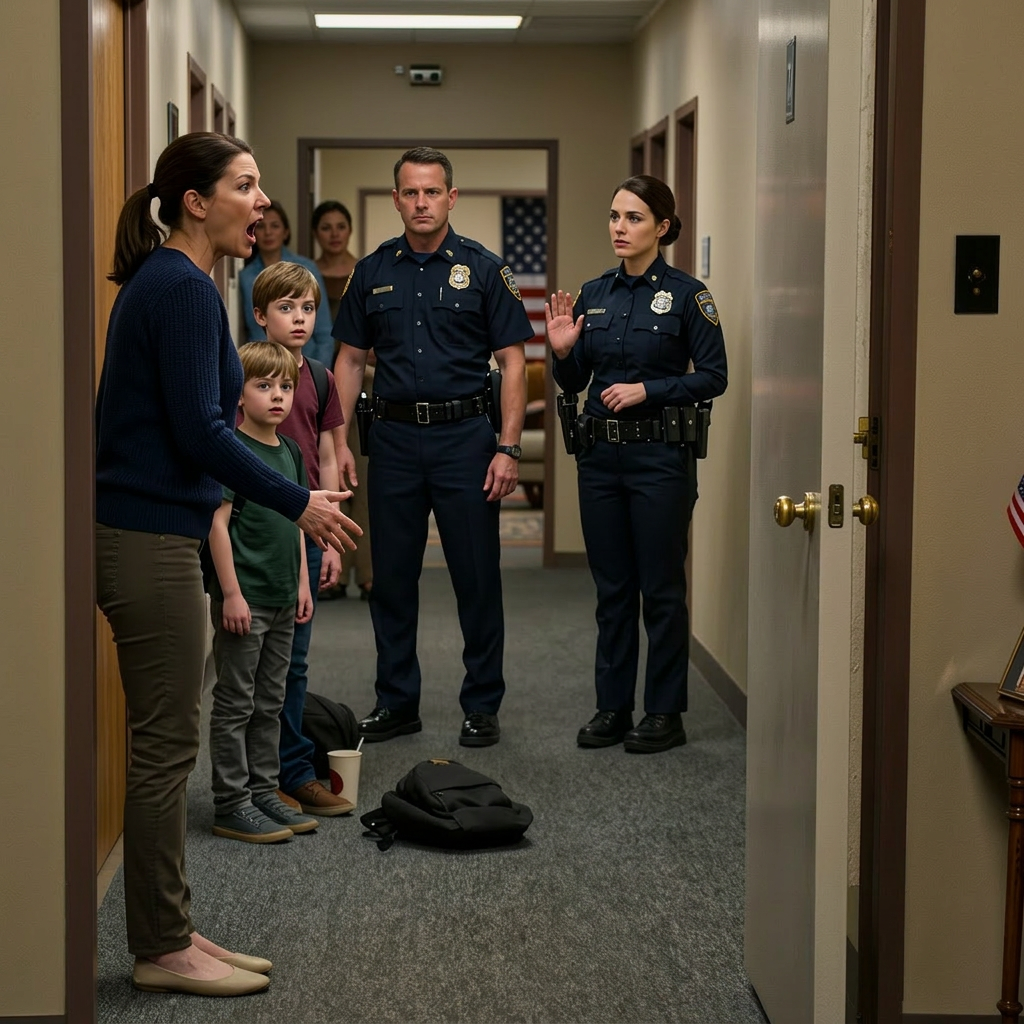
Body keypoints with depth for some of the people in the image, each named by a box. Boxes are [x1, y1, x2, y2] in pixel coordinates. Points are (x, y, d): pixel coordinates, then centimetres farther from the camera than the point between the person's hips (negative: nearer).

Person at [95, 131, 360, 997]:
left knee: (165, 745, 14)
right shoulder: (183, 288, -15)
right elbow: (200, 430, -21)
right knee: (166, 746, -1)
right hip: (150, 542, -10)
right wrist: (297, 503, -12)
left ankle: (169, 933, 22)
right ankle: (162, 950, 9)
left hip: (143, 533, 10)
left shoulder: (167, 282, 15)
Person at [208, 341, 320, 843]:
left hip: (281, 599, 8)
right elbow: (218, 522, -16)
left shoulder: (289, 451, 11)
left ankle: (263, 792, 23)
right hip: (243, 599, -8)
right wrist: (230, 593, -19)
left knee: (270, 702, 14)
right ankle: (230, 805, 6)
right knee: (235, 703, 0)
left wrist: (303, 583, 15)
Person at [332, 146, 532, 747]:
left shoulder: (482, 269, 0)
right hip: (394, 437, 3)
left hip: (464, 435, -3)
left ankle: (482, 706, 12)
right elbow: (350, 360, 12)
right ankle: (397, 703, 19)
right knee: (392, 578, 8)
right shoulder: (374, 272, 8)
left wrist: (508, 449, -11)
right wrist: (338, 440, 2)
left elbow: (513, 362, -3)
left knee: (477, 578, 1)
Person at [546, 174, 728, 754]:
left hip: (659, 453, -5)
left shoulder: (686, 294, -6)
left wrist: (647, 389, -17)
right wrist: (563, 351, -6)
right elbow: (574, 382, 13)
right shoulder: (594, 294, 10)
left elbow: (714, 377, -8)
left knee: (661, 587, 1)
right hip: (600, 452, 5)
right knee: (612, 587, 11)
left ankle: (666, 713, 10)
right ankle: (613, 707, 19)